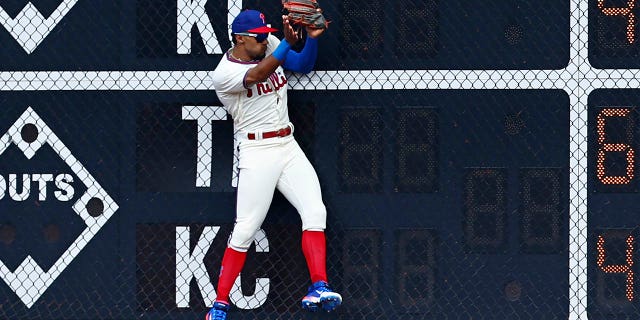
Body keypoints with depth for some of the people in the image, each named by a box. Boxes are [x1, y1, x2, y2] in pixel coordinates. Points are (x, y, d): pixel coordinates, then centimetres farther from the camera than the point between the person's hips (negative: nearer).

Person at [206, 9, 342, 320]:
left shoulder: (269, 46, 7)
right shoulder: (223, 74, -14)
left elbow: (304, 65, 8)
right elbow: (257, 76, -32)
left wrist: (312, 37, -11)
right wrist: (288, 42, -42)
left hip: (288, 146, 7)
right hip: (257, 151, -7)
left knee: (315, 211, -10)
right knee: (245, 229, -10)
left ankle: (318, 288, -15)